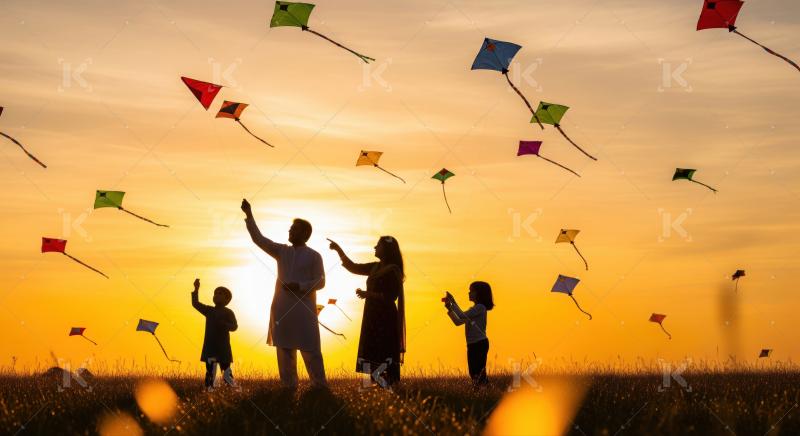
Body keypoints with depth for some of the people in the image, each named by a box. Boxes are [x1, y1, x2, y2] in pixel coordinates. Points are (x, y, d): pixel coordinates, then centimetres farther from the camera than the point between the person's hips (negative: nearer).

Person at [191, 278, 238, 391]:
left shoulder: (228, 313, 1)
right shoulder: (209, 310, 13)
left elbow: (234, 326, -8)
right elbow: (195, 303, 10)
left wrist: (223, 324, -25)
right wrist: (196, 289, 0)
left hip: (223, 348, -4)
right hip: (209, 347, 4)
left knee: (226, 372, -5)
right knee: (210, 371, 2)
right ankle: (209, 389, 2)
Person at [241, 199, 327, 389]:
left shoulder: (314, 256, -2)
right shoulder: (282, 251, 10)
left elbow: (320, 282, -4)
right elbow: (258, 238, 8)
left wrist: (299, 286, -18)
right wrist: (249, 215, 2)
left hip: (304, 309, -5)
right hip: (282, 308, 5)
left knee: (310, 350, -4)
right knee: (285, 349, 7)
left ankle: (320, 386, 0)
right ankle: (289, 386, 12)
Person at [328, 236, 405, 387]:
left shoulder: (393, 271, -11)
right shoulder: (375, 267, 14)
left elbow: (390, 296, -17)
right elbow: (353, 267, 21)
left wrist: (368, 294, -17)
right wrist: (339, 250, 15)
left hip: (385, 318, -9)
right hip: (372, 317, 9)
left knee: (384, 355, -11)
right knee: (373, 355, 7)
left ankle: (389, 387, -11)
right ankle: (377, 386, 9)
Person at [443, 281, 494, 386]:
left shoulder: (480, 307, -9)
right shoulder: (474, 309, 19)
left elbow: (462, 316, -19)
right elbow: (458, 321, 18)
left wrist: (453, 302, -11)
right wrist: (449, 307, 9)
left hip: (479, 344, -10)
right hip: (472, 345, 10)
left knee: (478, 374, -12)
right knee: (474, 374, 8)